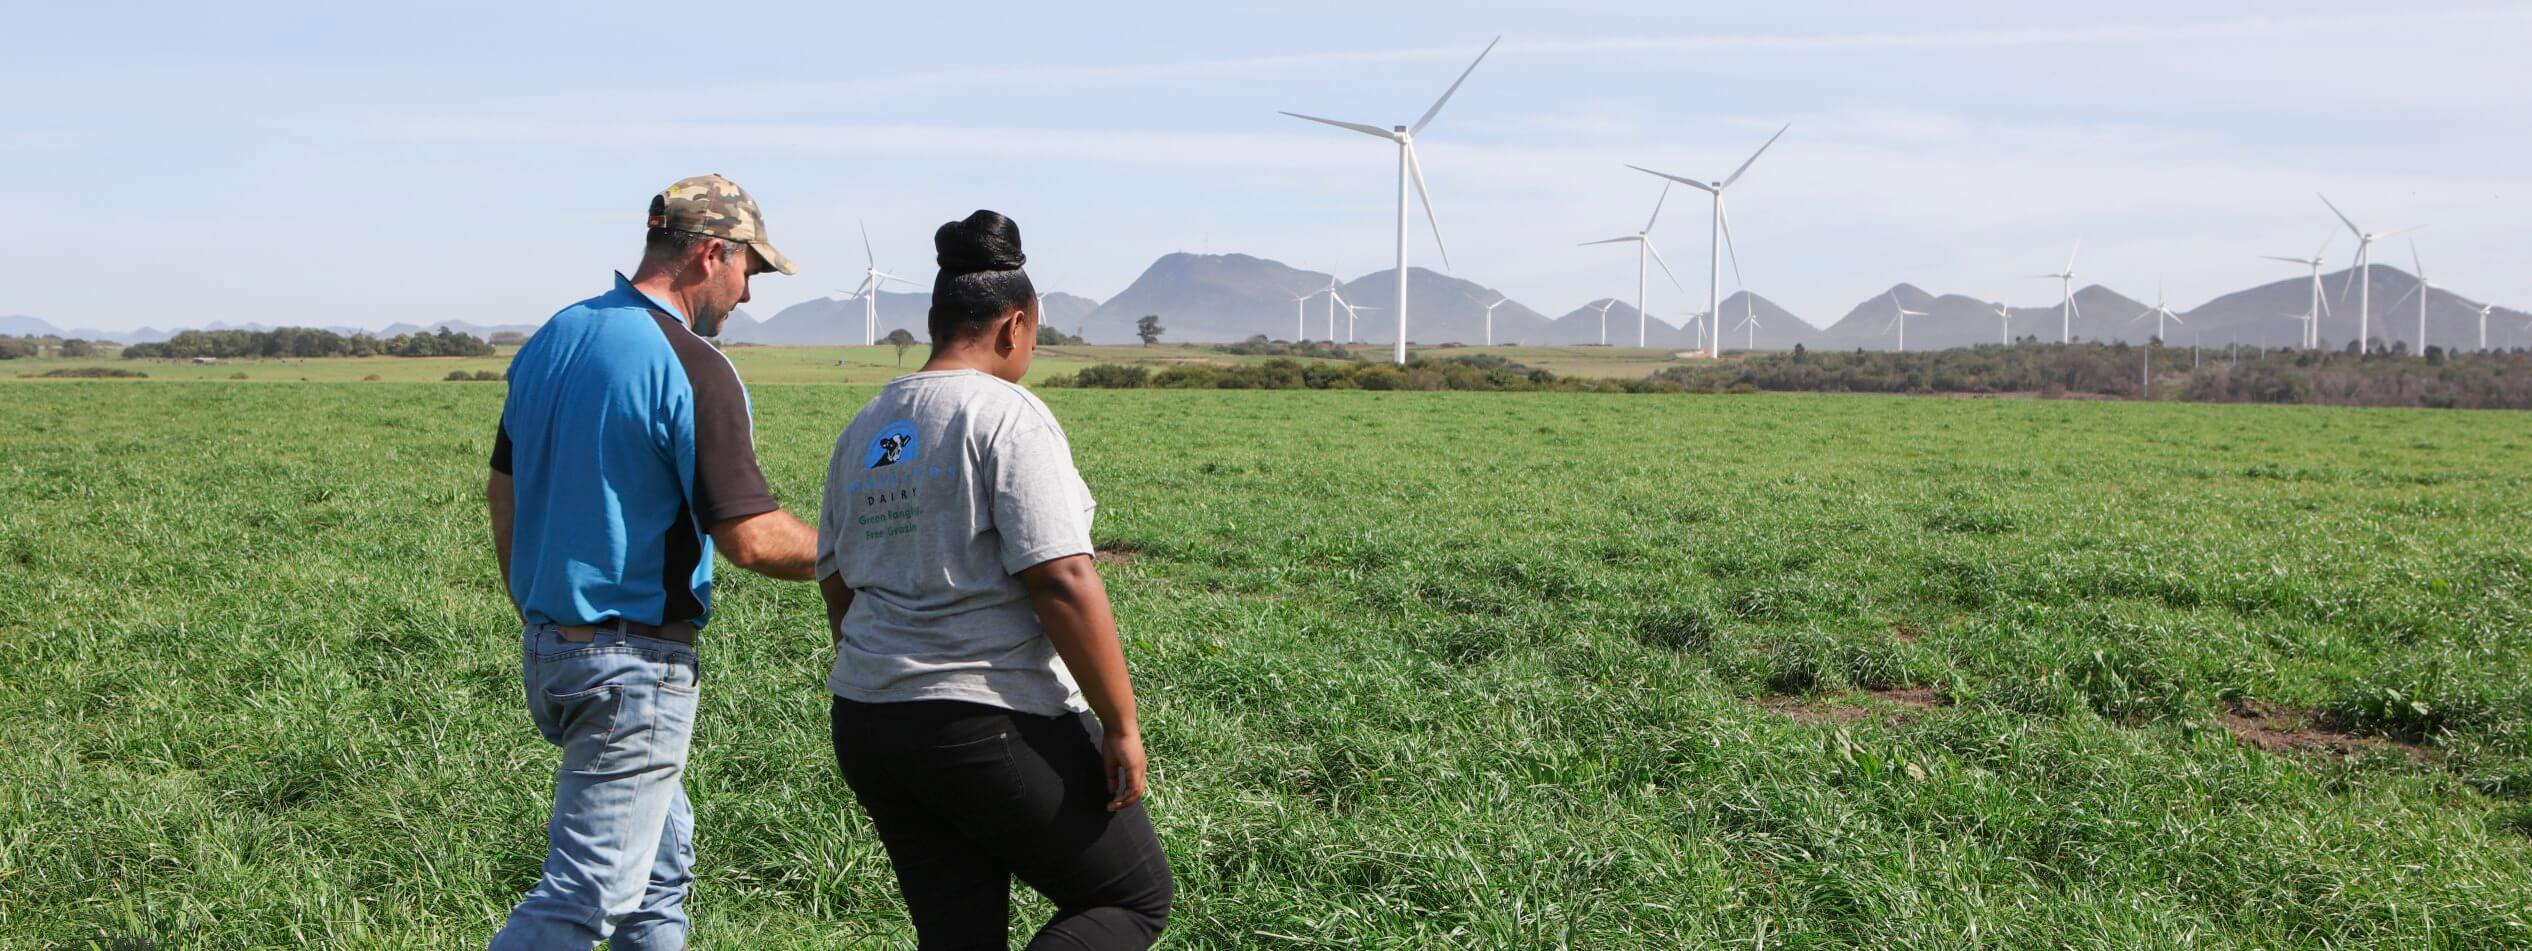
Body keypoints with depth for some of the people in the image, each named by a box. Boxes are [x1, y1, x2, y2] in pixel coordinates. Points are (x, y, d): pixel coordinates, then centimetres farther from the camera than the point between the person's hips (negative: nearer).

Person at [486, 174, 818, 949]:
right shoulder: (691, 368, -18)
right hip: (634, 666, -9)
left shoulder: (552, 339, 8)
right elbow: (749, 538, -20)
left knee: (662, 855, 21)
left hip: (547, 647, 9)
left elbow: (503, 492, 15)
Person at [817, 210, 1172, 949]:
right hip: (995, 725, -8)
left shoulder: (862, 432, 13)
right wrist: (1122, 724, -14)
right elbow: (1063, 583, -20)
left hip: (864, 725, 8)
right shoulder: (1007, 416, -12)